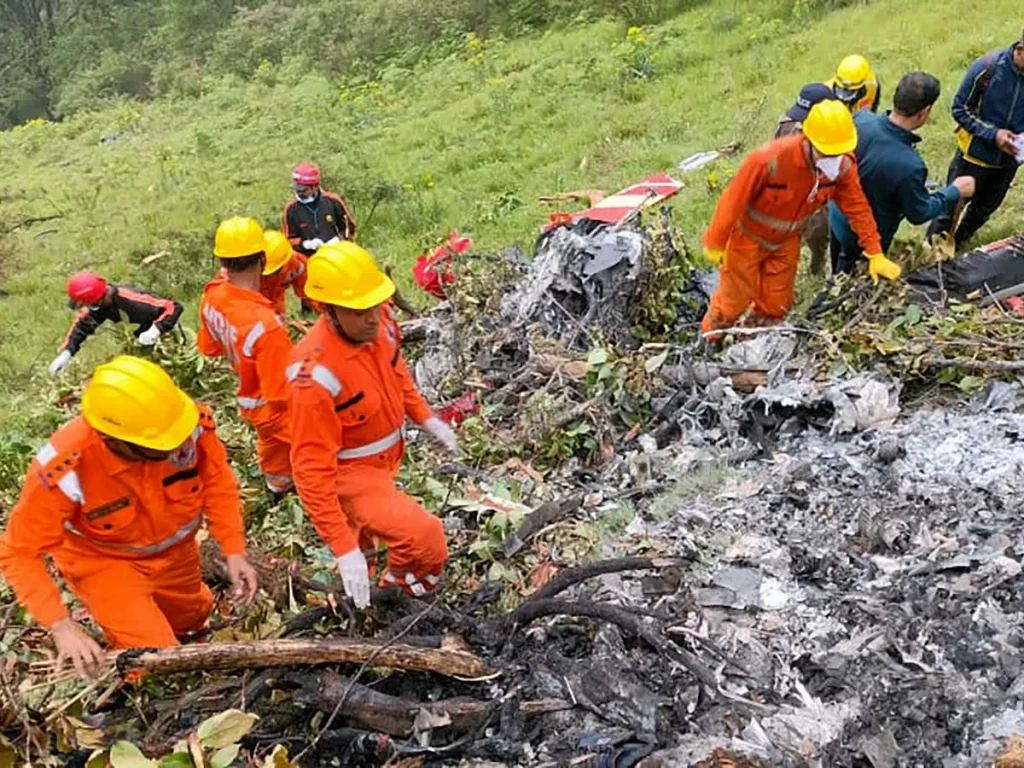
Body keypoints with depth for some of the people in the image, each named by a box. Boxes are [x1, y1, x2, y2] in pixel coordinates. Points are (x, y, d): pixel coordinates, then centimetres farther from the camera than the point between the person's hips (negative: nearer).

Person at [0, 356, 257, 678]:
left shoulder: (194, 423, -33)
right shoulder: (65, 470, -38)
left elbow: (217, 481, -14)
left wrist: (234, 551, -20)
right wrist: (62, 626, -35)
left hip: (174, 547, 4)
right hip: (104, 560, -4)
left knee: (191, 620, 27)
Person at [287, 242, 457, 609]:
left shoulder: (379, 324, -19)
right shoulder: (316, 375, -39)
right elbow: (312, 471, -35)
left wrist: (426, 418, 8)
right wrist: (343, 550, -36)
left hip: (384, 460, 7)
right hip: (349, 474, -7)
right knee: (425, 538, -19)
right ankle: (401, 587, 13)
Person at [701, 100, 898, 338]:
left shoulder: (843, 165, -22)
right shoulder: (770, 158, -37)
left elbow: (858, 208, -9)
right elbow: (733, 200, -26)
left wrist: (876, 255, -8)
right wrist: (715, 244, -16)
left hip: (786, 243, 5)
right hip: (748, 238, -4)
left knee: (777, 306, 14)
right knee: (734, 299, 8)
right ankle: (710, 342, 35)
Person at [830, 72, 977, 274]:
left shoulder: (861, 119, -23)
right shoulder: (909, 166, -38)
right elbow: (918, 213, -18)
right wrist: (955, 192, -4)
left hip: (838, 219, 6)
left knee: (839, 281, 31)